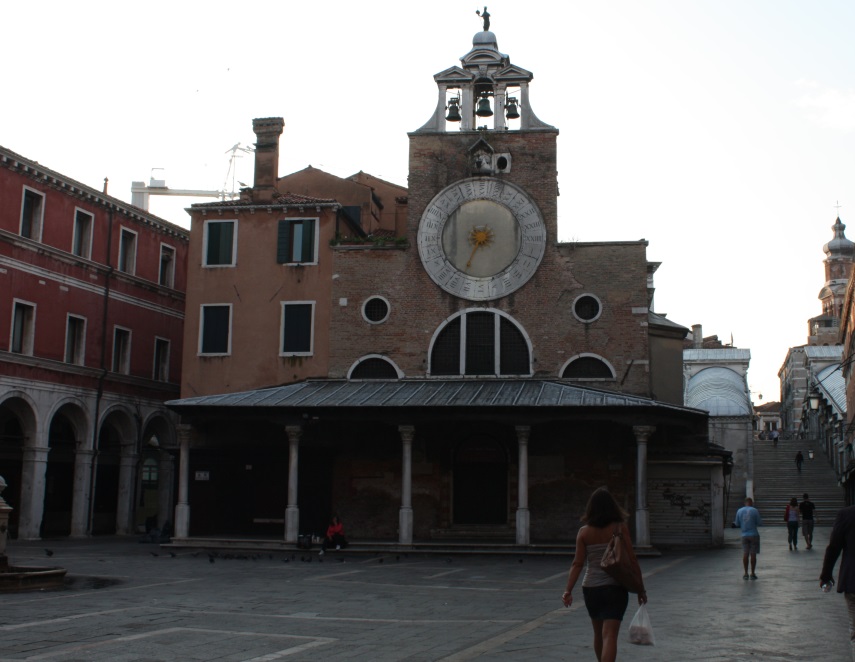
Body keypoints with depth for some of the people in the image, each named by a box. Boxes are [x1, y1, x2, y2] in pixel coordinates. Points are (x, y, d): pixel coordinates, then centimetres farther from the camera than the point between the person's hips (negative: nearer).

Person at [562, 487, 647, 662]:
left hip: (590, 588, 3)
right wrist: (640, 589, 2)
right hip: (615, 588, -3)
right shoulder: (620, 528, -5)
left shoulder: (584, 532, -1)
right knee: (609, 635, -8)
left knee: (598, 633, 21)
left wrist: (568, 591, -6)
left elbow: (577, 564, -6)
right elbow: (632, 560, -6)